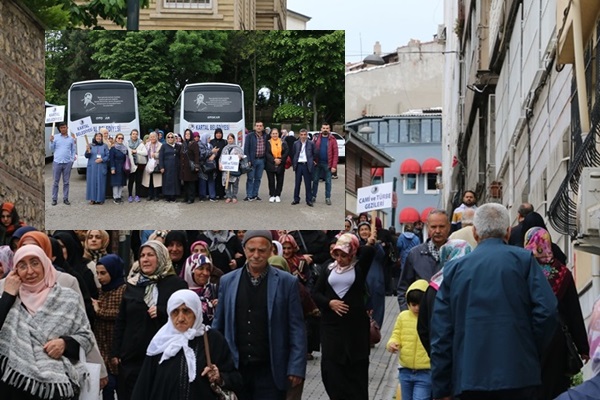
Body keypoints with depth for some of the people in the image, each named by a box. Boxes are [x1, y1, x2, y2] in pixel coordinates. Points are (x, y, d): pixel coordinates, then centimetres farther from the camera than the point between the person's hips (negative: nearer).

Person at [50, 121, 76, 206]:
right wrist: (51, 141, -10)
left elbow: (73, 150, 12)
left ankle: (65, 199, 11)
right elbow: (52, 149, 5)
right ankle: (54, 199, 6)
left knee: (66, 182, 6)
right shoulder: (56, 138, 5)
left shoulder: (71, 139, 9)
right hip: (57, 162, -1)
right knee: (55, 182, 1)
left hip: (67, 163, 1)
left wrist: (73, 158, -1)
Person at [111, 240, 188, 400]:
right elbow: (121, 322, 16)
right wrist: (115, 352, 9)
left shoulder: (176, 284, 1)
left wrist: (161, 312, -18)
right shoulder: (132, 284, 14)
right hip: (131, 356, 4)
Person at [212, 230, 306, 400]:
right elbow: (218, 325, 13)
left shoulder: (287, 282, 0)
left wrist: (296, 368, -6)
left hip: (270, 371, -2)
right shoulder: (227, 281, 7)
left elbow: (297, 329, 0)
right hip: (235, 369, 2)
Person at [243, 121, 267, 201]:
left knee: (258, 178, 9)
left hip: (261, 160, 4)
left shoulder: (265, 137, 9)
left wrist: (265, 160, 3)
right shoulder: (250, 136, -2)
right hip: (253, 160, -4)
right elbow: (246, 149, -6)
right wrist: (248, 160, -13)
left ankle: (255, 195, 16)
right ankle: (249, 195, 1)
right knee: (250, 178, -2)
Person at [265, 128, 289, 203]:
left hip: (280, 165, 1)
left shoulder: (283, 143, 7)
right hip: (270, 165, -1)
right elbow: (267, 153, -5)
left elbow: (286, 153, 1)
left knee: (280, 181, 3)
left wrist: (280, 160, -13)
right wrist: (274, 160, -16)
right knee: (271, 181, 0)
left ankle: (278, 195, 12)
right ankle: (272, 195, 9)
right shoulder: (268, 143, 2)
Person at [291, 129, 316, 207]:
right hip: (298, 165, 2)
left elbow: (314, 154, 8)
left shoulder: (311, 143, 2)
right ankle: (296, 199, 15)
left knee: (308, 184, 1)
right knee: (297, 183, 7)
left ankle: (309, 200, 6)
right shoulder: (296, 144, 7)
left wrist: (313, 162, 2)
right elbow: (293, 154, 11)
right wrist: (293, 164, 5)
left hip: (307, 165, -2)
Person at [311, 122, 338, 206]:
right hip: (317, 163, 2)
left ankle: (328, 198, 10)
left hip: (327, 164, -2)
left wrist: (334, 166, -12)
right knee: (315, 180, 8)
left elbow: (335, 153, -5)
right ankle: (313, 196, 17)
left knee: (328, 181, 4)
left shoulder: (332, 140, -1)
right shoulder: (316, 138, 5)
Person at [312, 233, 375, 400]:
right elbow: (316, 293, 10)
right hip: (331, 325, 3)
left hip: (355, 324, -3)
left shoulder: (359, 267, 0)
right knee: (331, 365, -2)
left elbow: (369, 250, -18)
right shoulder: (329, 269, 9)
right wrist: (329, 302, -9)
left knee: (356, 367, 4)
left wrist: (354, 250, -1)